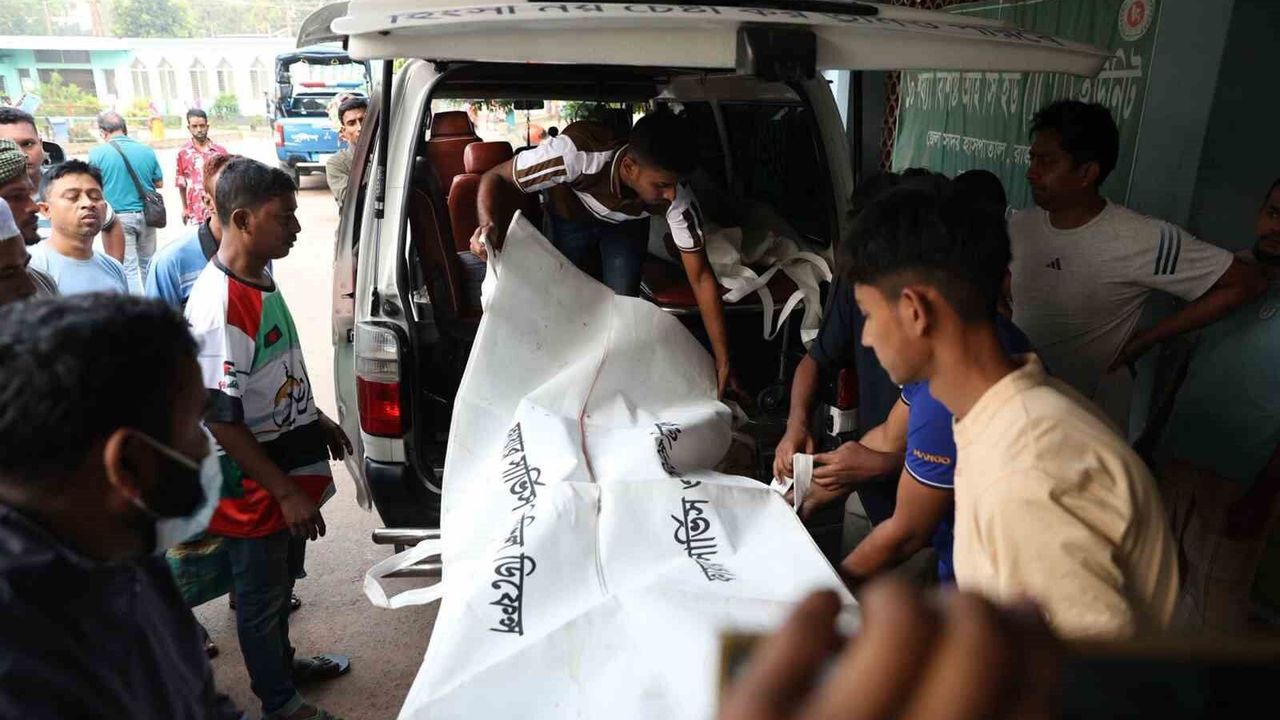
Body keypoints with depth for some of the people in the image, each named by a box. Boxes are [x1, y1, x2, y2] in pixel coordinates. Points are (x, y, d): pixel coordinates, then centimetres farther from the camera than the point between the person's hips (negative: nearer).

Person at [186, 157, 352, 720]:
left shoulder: (261, 276, 1)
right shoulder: (218, 306, -28)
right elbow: (221, 421, -25)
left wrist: (317, 420, 20)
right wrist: (286, 492, -22)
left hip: (288, 459, 8)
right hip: (253, 481, -8)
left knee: (282, 576, 26)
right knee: (261, 594, 13)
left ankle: (280, 661, 49)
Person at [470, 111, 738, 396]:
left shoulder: (677, 199, -37)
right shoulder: (578, 152, -45)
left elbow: (701, 277, -27)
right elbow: (497, 178, -33)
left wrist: (722, 360, -26)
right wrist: (489, 224, -56)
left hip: (627, 225, 1)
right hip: (571, 217, -1)